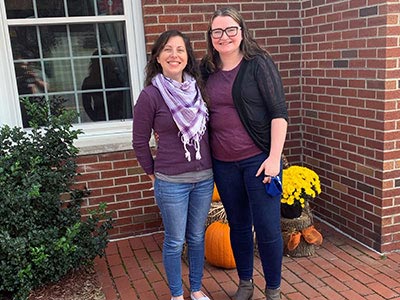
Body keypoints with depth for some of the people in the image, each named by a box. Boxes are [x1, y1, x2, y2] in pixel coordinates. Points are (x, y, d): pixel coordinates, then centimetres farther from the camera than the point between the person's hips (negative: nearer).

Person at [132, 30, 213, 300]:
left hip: (204, 177, 5)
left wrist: (209, 166, 13)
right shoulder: (150, 95, -11)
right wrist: (153, 173, 3)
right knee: (175, 242, 10)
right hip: (171, 182, -4)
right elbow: (140, 142, -4)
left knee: (197, 237, 18)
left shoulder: (197, 88, 3)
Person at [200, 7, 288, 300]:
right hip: (223, 163, 4)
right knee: (238, 226, 16)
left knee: (267, 228, 2)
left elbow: (279, 111, -10)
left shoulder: (259, 63, -6)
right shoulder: (207, 71, 7)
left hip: (258, 159, -4)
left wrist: (274, 157, -15)